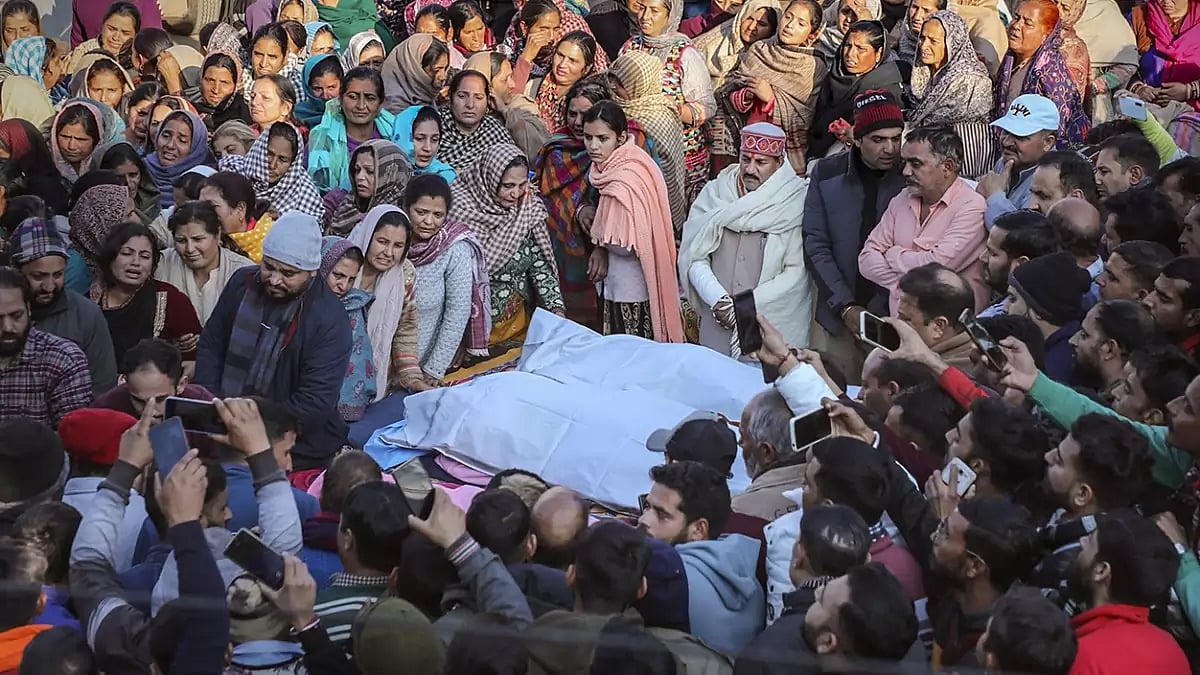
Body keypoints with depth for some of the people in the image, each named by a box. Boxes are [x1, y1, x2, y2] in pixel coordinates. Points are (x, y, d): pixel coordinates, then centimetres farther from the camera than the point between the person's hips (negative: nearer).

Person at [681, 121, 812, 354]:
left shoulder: (795, 203, -4)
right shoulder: (714, 194, 5)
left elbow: (796, 273, -8)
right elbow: (694, 256, 1)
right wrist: (718, 300, -12)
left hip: (775, 329, -2)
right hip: (718, 326, 3)